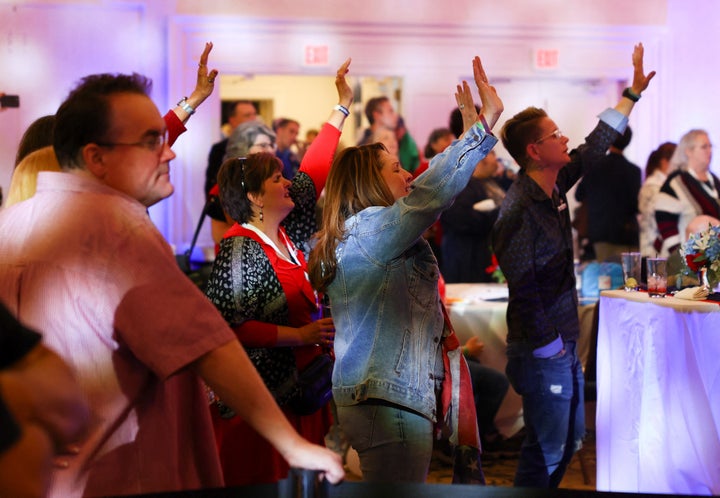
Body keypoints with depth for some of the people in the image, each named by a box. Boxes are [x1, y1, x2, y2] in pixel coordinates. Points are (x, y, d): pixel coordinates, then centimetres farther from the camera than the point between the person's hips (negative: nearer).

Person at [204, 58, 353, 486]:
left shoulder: (288, 235, 10)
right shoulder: (240, 249, -13)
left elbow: (313, 173, 16)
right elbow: (229, 326, -19)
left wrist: (343, 105, 18)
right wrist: (299, 335, -19)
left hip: (302, 385, 8)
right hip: (262, 395, -8)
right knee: (264, 483, -3)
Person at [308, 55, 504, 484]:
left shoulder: (364, 229, 19)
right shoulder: (369, 227, -12)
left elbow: (431, 188, 27)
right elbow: (433, 190, -24)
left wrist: (471, 127, 28)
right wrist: (486, 122, -21)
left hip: (379, 398, 11)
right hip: (390, 404, -11)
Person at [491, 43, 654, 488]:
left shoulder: (554, 186, 4)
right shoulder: (520, 208, -23)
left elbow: (595, 147, 17)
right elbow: (522, 285, -24)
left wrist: (634, 92, 20)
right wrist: (548, 345, -18)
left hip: (564, 343, 9)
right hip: (541, 350, -9)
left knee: (571, 438, 19)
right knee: (547, 450, 0)